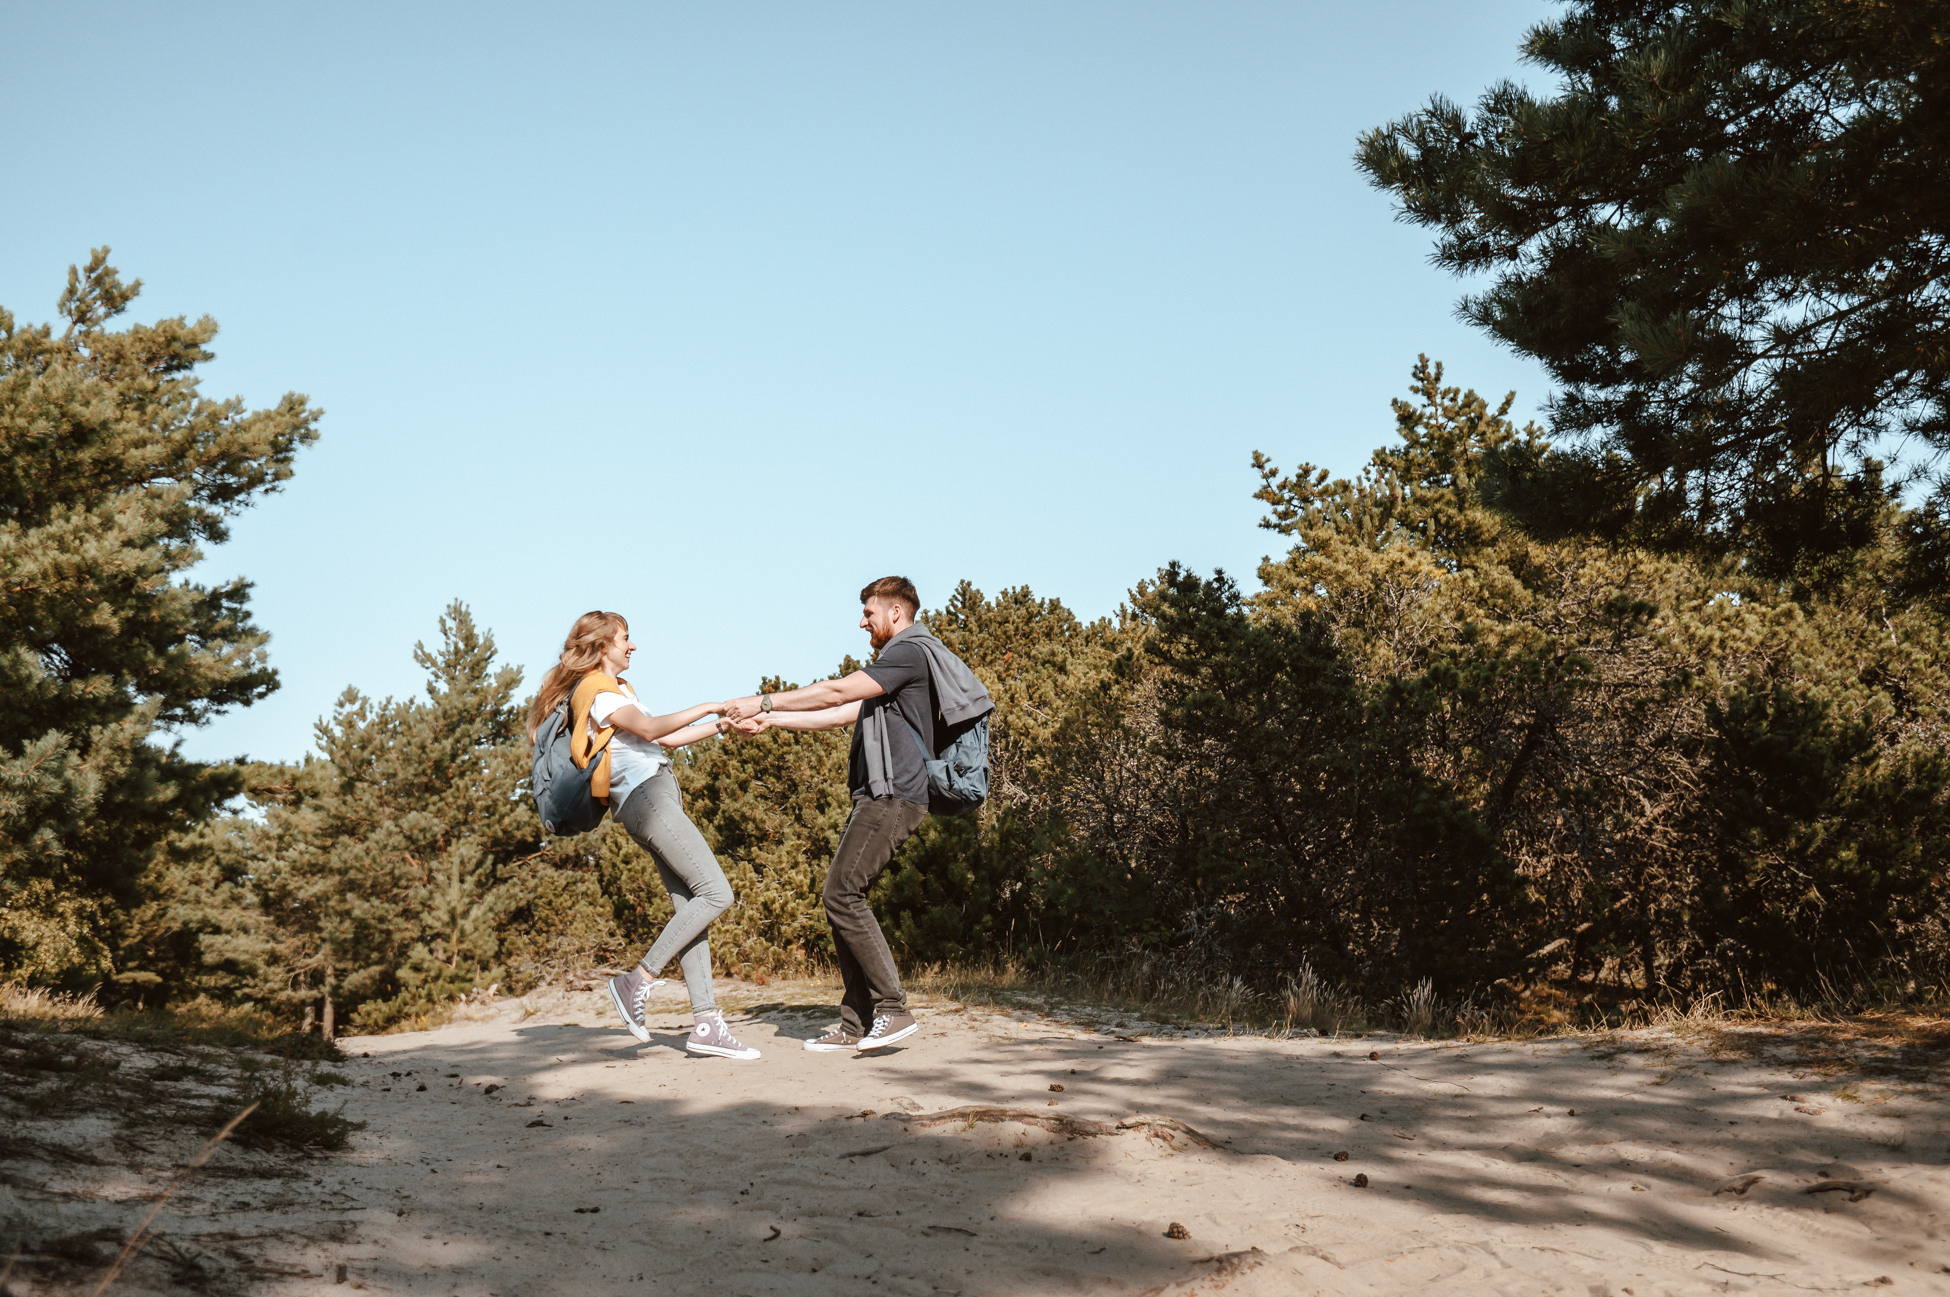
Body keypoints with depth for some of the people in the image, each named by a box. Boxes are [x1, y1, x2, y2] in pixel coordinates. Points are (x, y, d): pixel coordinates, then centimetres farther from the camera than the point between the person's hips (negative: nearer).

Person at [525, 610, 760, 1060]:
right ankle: (638, 981, -10)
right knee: (715, 892, -15)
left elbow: (663, 740, 29)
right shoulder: (596, 690, -4)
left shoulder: (614, 688, 27)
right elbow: (651, 728, -19)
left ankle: (705, 1023, -3)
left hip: (659, 796, 10)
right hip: (644, 796, -10)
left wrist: (721, 727, 25)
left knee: (689, 904, 1)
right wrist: (708, 707, -13)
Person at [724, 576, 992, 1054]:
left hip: (893, 795, -10)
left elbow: (836, 692, -12)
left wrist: (764, 701, -7)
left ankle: (893, 1009, -14)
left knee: (842, 893, -15)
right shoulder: (896, 661, 26)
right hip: (875, 797, 10)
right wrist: (769, 721, 17)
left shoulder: (911, 652, -7)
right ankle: (856, 1023, 7)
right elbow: (842, 714, 23)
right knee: (842, 897, 6)